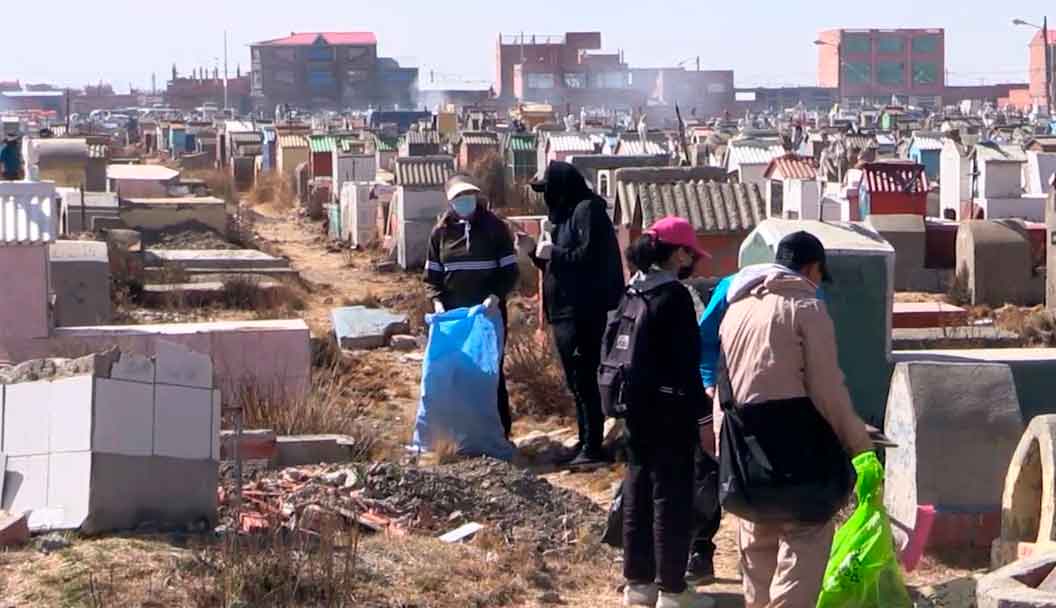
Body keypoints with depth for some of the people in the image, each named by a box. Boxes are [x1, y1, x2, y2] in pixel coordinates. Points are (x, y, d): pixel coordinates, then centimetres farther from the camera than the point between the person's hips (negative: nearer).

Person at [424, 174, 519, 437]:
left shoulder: (495, 228, -1)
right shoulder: (441, 232, 6)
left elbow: (510, 270, -2)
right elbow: (432, 275, 9)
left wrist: (496, 296, -17)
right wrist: (438, 302, -8)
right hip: (453, 314, 2)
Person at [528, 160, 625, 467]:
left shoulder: (588, 211, -11)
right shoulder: (562, 214, 18)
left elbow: (589, 256, -21)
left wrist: (553, 252, -14)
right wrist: (536, 251, 7)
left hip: (585, 312, -10)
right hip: (566, 310, 10)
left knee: (585, 379, -9)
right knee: (577, 381, 14)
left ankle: (592, 447, -8)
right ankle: (585, 443, 21)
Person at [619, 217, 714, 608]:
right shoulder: (674, 296, -15)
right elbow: (685, 364, -17)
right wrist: (702, 414, -13)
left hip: (636, 411, 8)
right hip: (668, 414, -8)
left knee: (637, 493, 13)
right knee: (672, 498, -1)